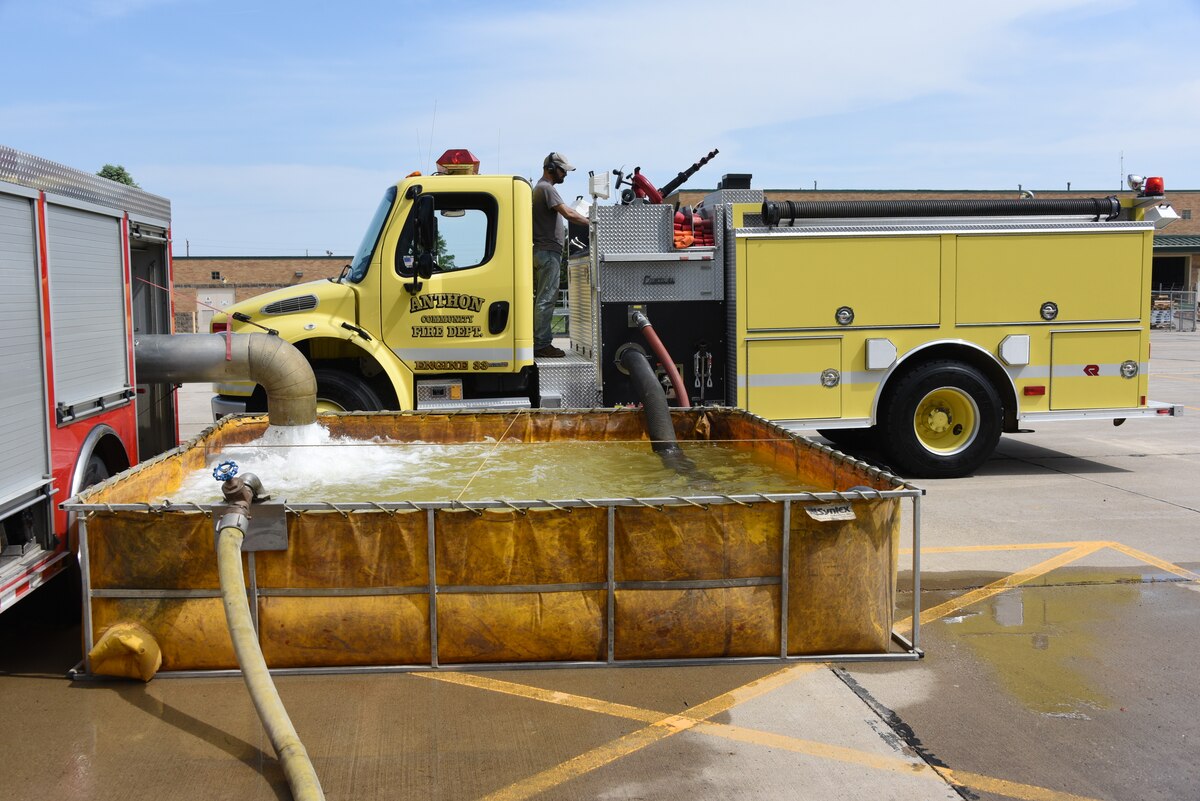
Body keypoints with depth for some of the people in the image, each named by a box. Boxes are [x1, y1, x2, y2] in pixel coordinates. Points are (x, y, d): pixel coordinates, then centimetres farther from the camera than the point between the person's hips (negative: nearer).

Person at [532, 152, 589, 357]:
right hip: (548, 251, -11)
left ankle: (538, 342, 14)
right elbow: (568, 213, -20)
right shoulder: (547, 188, -11)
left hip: (542, 251, 11)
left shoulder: (540, 188, 22)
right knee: (546, 299, -10)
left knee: (541, 298, 11)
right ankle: (541, 344, -9)